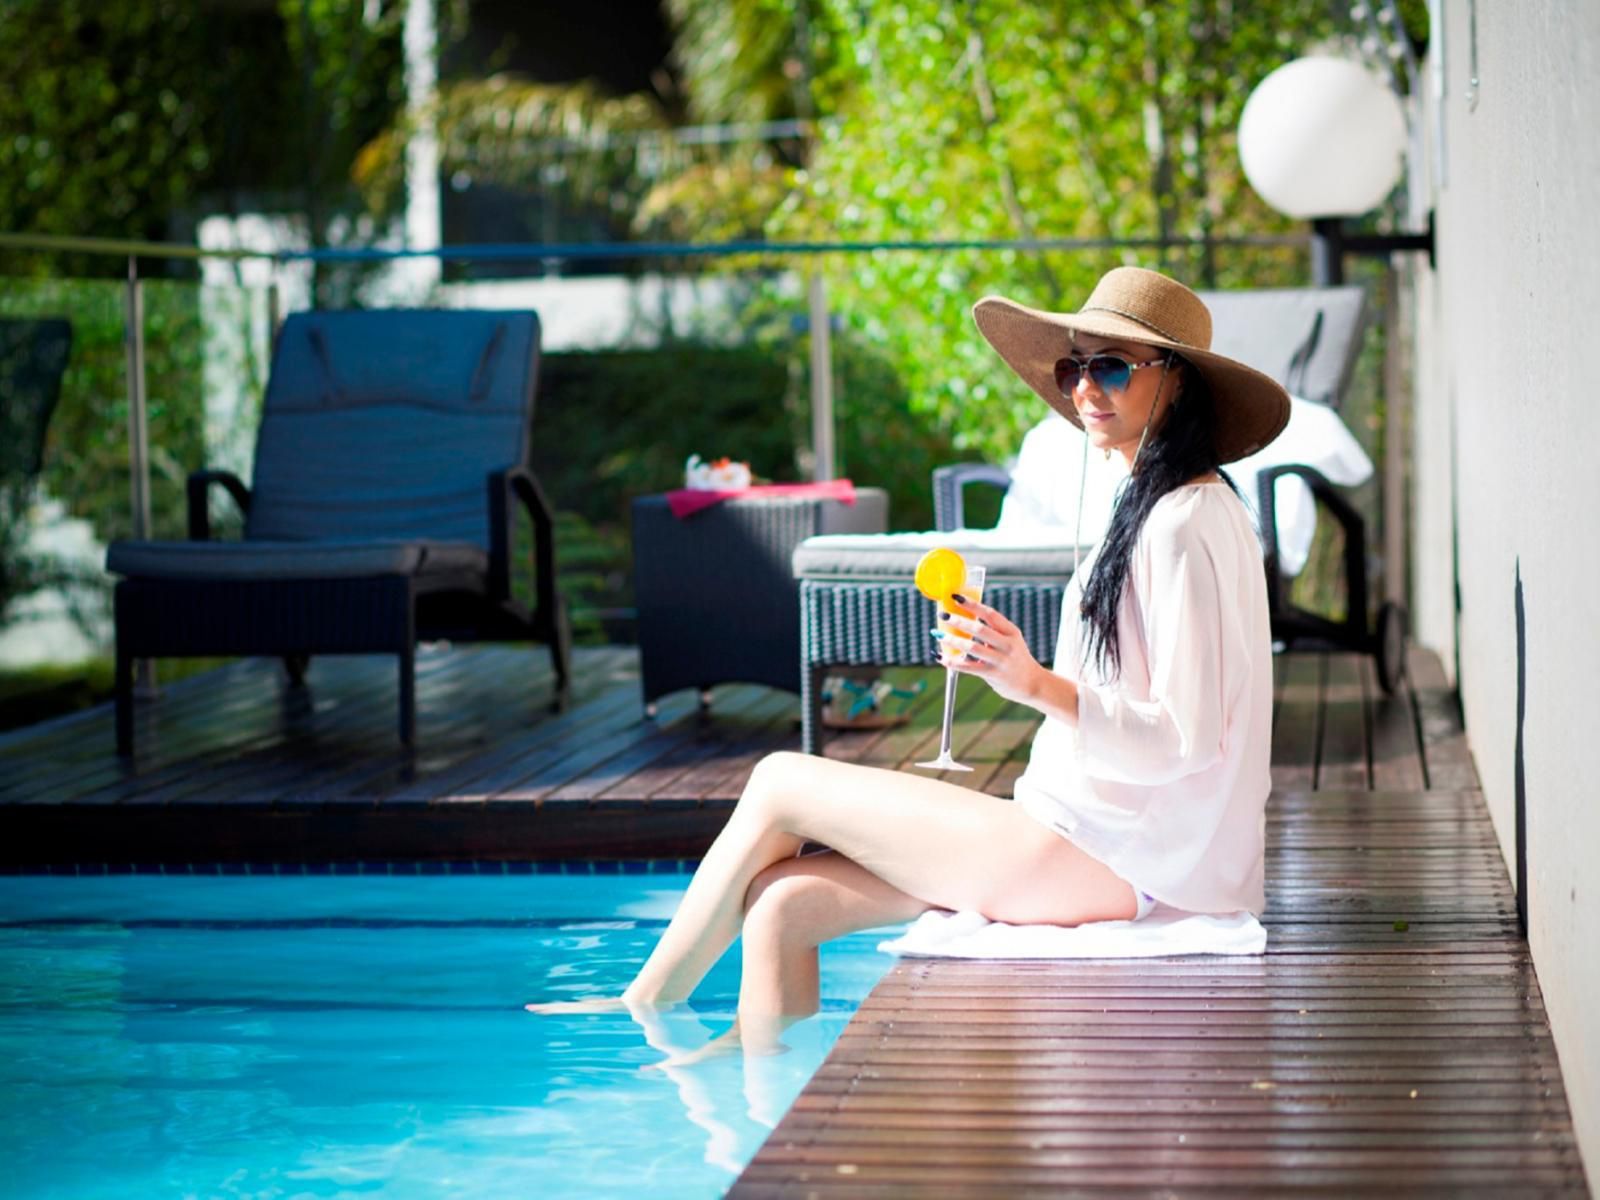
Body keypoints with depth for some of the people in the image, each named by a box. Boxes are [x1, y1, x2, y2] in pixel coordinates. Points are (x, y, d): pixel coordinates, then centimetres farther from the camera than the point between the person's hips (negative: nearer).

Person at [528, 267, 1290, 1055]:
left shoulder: (1187, 523, -15)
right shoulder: (1150, 508, 16)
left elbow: (1186, 738, -21)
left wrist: (1039, 685, -33)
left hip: (1107, 863, -9)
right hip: (1101, 848, 9)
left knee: (780, 784, -2)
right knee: (781, 902, 0)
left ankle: (647, 1005, 16)